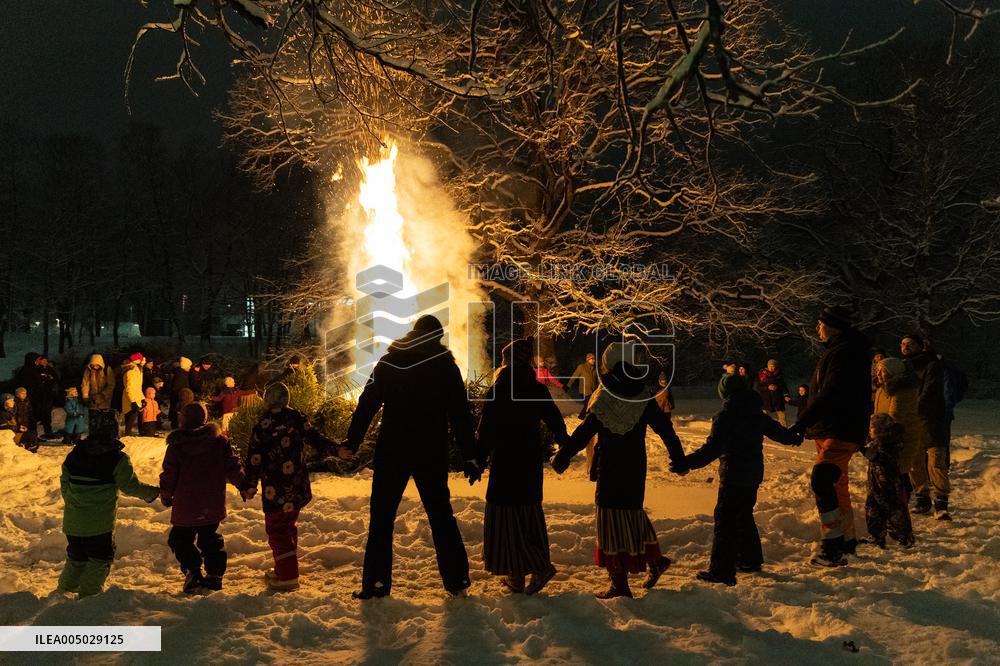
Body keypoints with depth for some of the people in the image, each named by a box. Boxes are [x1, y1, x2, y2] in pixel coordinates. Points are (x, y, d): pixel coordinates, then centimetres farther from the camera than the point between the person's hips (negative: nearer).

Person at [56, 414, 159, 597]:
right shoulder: (117, 459, -12)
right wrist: (153, 492, 6)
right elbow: (130, 486, -9)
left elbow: (64, 484, 12)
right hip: (100, 522, -5)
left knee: (76, 556, 23)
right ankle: (89, 593, 5)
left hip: (73, 521, 5)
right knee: (101, 558, 9)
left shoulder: (74, 455, 4)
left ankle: (66, 589, 30)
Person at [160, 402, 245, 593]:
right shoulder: (219, 440, -2)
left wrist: (165, 495, 10)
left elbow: (169, 474, -6)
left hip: (185, 506, -3)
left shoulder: (176, 445, -9)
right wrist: (243, 485, 14)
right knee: (210, 537, 19)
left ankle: (192, 572, -5)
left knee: (180, 538, 12)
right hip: (214, 504, 3)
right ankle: (215, 575, 15)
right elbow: (233, 466, 0)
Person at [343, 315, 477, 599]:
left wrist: (353, 439, 3)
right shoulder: (446, 367, 3)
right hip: (432, 455, 1)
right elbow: (461, 415, 3)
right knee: (440, 513, 12)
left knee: (382, 515, 5)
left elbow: (367, 402, -2)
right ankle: (456, 580, 12)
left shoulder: (389, 362, 2)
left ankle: (376, 582, 1)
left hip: (392, 451, -1)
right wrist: (469, 457, 6)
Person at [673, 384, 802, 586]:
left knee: (725, 519, -7)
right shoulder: (757, 416, 8)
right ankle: (750, 559, 33)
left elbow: (713, 447, -24)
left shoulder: (725, 417, -15)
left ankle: (721, 570, -10)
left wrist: (687, 463, -29)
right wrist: (794, 437, 45)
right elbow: (776, 430, 24)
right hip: (754, 475, 8)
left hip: (733, 477, -8)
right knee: (744, 516, 23)